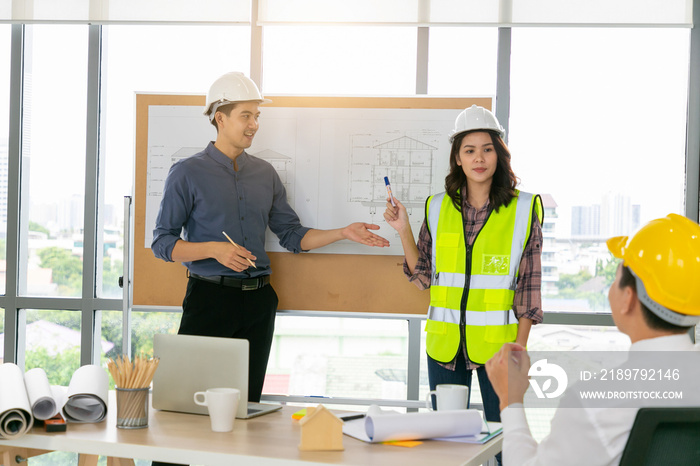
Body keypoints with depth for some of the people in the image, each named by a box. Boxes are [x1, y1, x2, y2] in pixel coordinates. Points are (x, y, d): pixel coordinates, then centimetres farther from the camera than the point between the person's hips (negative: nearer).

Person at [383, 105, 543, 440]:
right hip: (445, 343, 3)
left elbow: (529, 286, -1)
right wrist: (403, 230, -2)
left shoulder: (522, 210, -2)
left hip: (497, 341, -2)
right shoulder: (438, 209, 6)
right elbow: (423, 277, 9)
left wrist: (520, 348, -6)